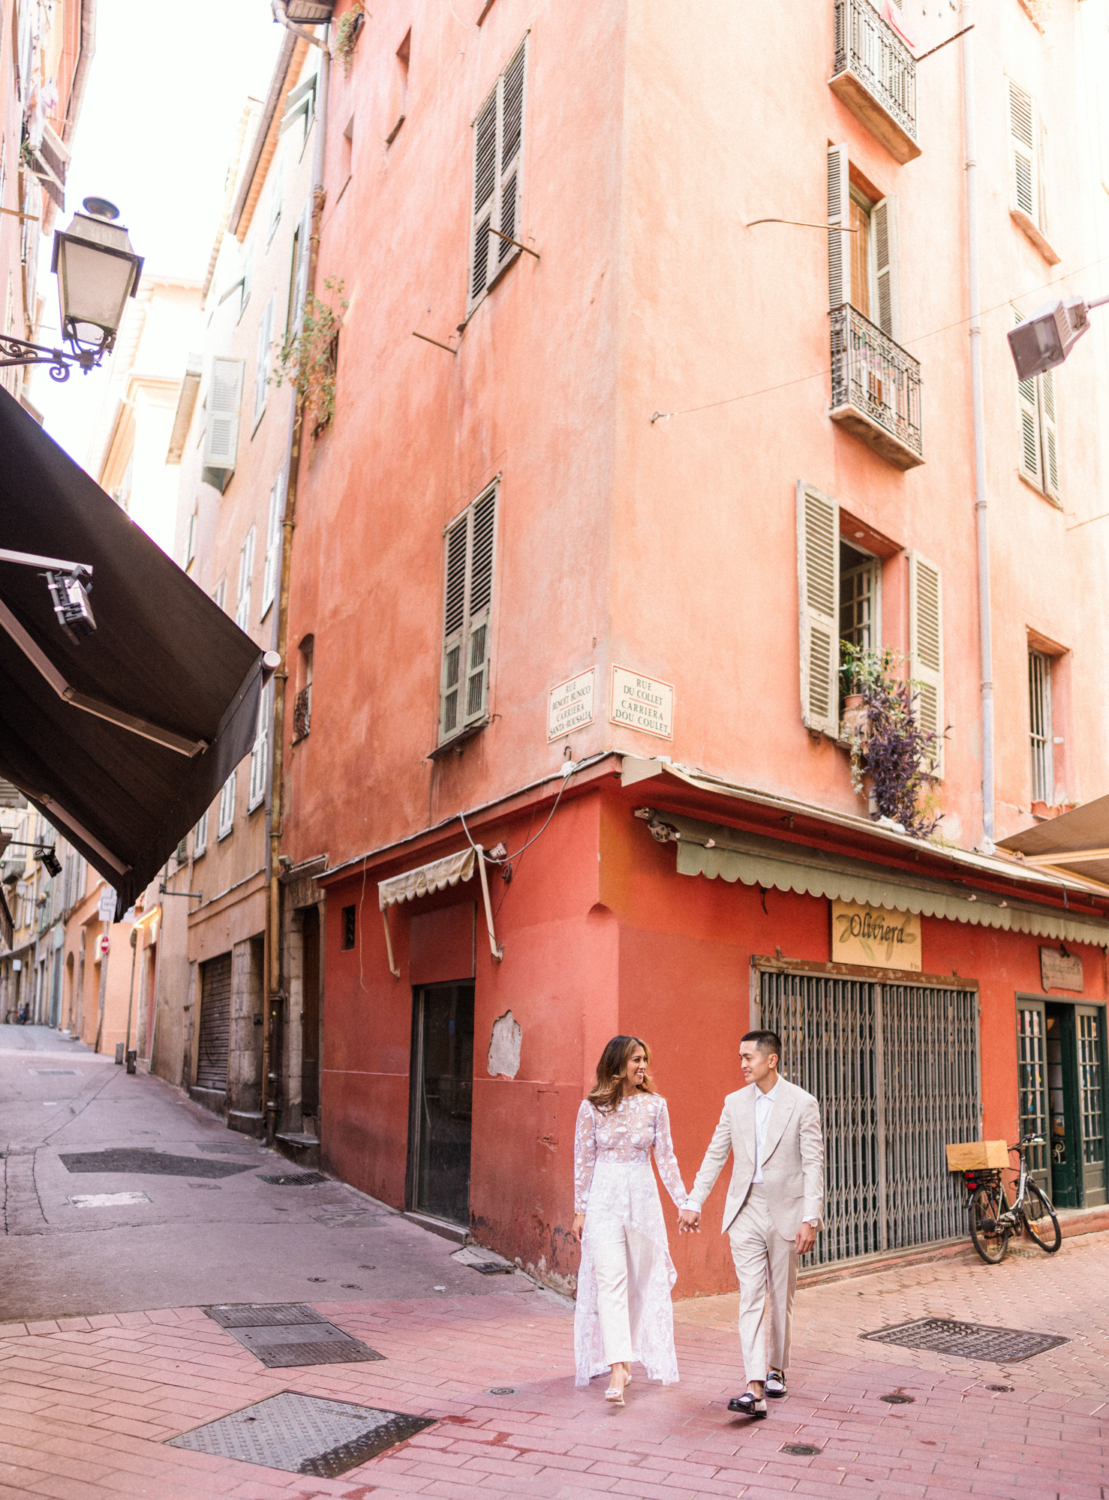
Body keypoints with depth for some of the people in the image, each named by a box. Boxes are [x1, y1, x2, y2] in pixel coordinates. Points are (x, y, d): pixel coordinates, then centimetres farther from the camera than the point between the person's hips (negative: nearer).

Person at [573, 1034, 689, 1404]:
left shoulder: (655, 1105, 1)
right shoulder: (592, 1107, -3)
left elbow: (666, 1157, 6)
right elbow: (583, 1161, 2)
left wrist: (683, 1201, 3)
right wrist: (580, 1210, 3)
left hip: (643, 1199, 2)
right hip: (604, 1201, -2)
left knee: (645, 1280, 9)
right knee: (610, 1282, -9)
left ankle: (626, 1356, 27)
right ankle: (617, 1370, -11)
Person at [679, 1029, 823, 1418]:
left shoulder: (802, 1103, -7)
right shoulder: (735, 1102, 5)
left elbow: (813, 1164, -8)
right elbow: (715, 1155, 9)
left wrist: (810, 1219, -14)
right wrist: (694, 1202, 6)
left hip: (785, 1211, -2)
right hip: (746, 1211, 2)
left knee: (781, 1298, 12)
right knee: (750, 1298, -6)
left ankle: (776, 1369, 32)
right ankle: (755, 1390, -10)